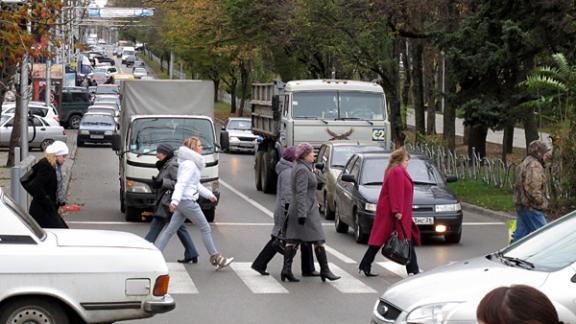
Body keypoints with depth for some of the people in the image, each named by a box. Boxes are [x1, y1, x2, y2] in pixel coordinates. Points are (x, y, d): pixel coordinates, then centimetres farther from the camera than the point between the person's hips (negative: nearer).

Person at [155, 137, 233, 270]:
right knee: (206, 229, 0)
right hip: (188, 201, -10)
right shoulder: (190, 164, -15)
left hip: (181, 202, 10)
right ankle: (215, 258, 7)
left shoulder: (193, 163, 18)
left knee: (170, 230, 8)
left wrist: (209, 195, 29)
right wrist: (175, 200, -32)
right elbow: (181, 183, -24)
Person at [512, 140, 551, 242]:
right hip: (531, 207, -10)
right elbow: (533, 188, -26)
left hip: (521, 206, 10)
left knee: (520, 234, 12)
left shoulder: (525, 163, 18)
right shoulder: (535, 166, -17)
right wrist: (542, 202, -15)